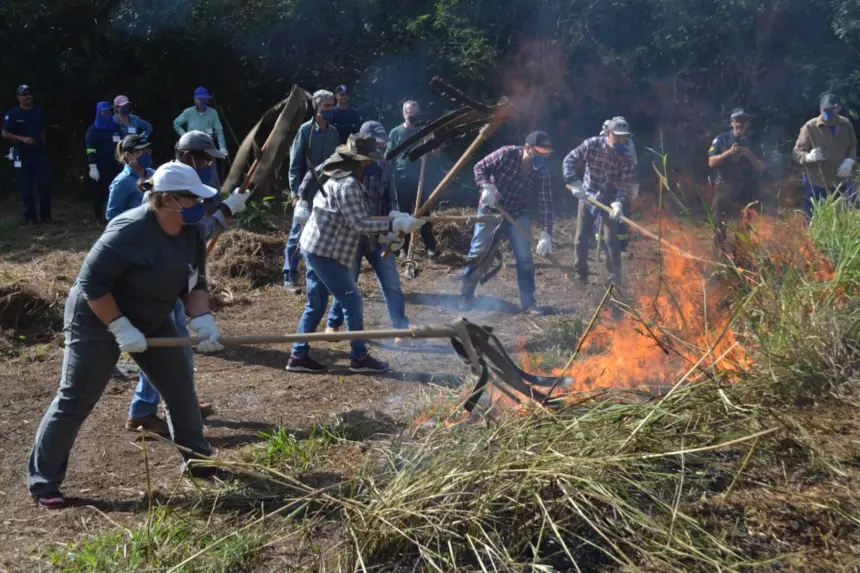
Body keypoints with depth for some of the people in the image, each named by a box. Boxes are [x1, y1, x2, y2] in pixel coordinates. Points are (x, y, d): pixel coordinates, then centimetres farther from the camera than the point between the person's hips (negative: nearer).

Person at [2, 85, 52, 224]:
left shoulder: (39, 111, 7)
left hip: (40, 153, 3)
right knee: (26, 189, 2)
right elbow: (5, 134, -7)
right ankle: (30, 217, 10)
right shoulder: (13, 114, -5)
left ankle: (46, 215, 10)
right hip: (22, 155, -3)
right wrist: (22, 139, -20)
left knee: (45, 185, -1)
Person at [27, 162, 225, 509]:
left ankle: (197, 460, 26)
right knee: (75, 401, -2)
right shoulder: (131, 231, -30)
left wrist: (202, 319, -16)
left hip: (151, 321, 8)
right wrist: (120, 327, -28)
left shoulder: (190, 234, -5)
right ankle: (43, 480, 10)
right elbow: (92, 282, -27)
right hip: (97, 320, -8)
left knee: (180, 387, 9)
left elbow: (194, 283, 2)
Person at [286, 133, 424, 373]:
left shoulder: (340, 178, 14)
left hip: (314, 247, 10)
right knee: (352, 302, -2)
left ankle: (299, 356, 16)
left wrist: (391, 223, 13)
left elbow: (356, 220, 18)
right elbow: (359, 224, -20)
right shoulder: (348, 184, -18)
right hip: (325, 252, -10)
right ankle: (359, 358, 6)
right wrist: (394, 225, -20)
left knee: (316, 304, 13)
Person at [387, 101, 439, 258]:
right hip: (401, 180, -1)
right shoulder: (396, 132, 3)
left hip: (420, 179, 1)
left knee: (424, 214, 2)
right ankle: (404, 247, 12)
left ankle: (431, 246, 8)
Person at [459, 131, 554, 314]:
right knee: (478, 252, 2)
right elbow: (480, 167, -11)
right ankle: (466, 296, 16)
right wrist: (486, 186, -30)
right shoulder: (506, 154, -21)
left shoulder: (542, 172, -15)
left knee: (524, 257, -6)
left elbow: (546, 204, -18)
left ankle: (528, 301, 3)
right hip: (490, 210, -2)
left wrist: (546, 234, -27)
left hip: (518, 214, 2)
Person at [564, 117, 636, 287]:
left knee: (611, 239, -8)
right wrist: (575, 183, -29)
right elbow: (569, 161, -14)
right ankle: (580, 273, 23)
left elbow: (624, 185, -19)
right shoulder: (591, 144, -18)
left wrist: (618, 202, -39)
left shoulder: (626, 158, -17)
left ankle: (615, 278, 3)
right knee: (580, 239, 5)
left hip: (609, 199, -1)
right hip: (587, 196, 1)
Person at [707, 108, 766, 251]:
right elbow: (711, 162, -7)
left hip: (747, 191, 2)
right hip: (724, 189, -1)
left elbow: (761, 168, 1)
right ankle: (720, 253, 3)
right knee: (719, 225, -5)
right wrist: (729, 152, -20)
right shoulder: (721, 139, 1)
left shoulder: (754, 142, 6)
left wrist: (750, 155, -16)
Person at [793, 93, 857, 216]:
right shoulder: (810, 127, -13)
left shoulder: (846, 124, -1)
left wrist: (849, 160, -7)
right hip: (816, 185, -4)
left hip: (842, 182, 4)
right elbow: (797, 152, -11)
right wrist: (809, 156, -35)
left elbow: (853, 146, 15)